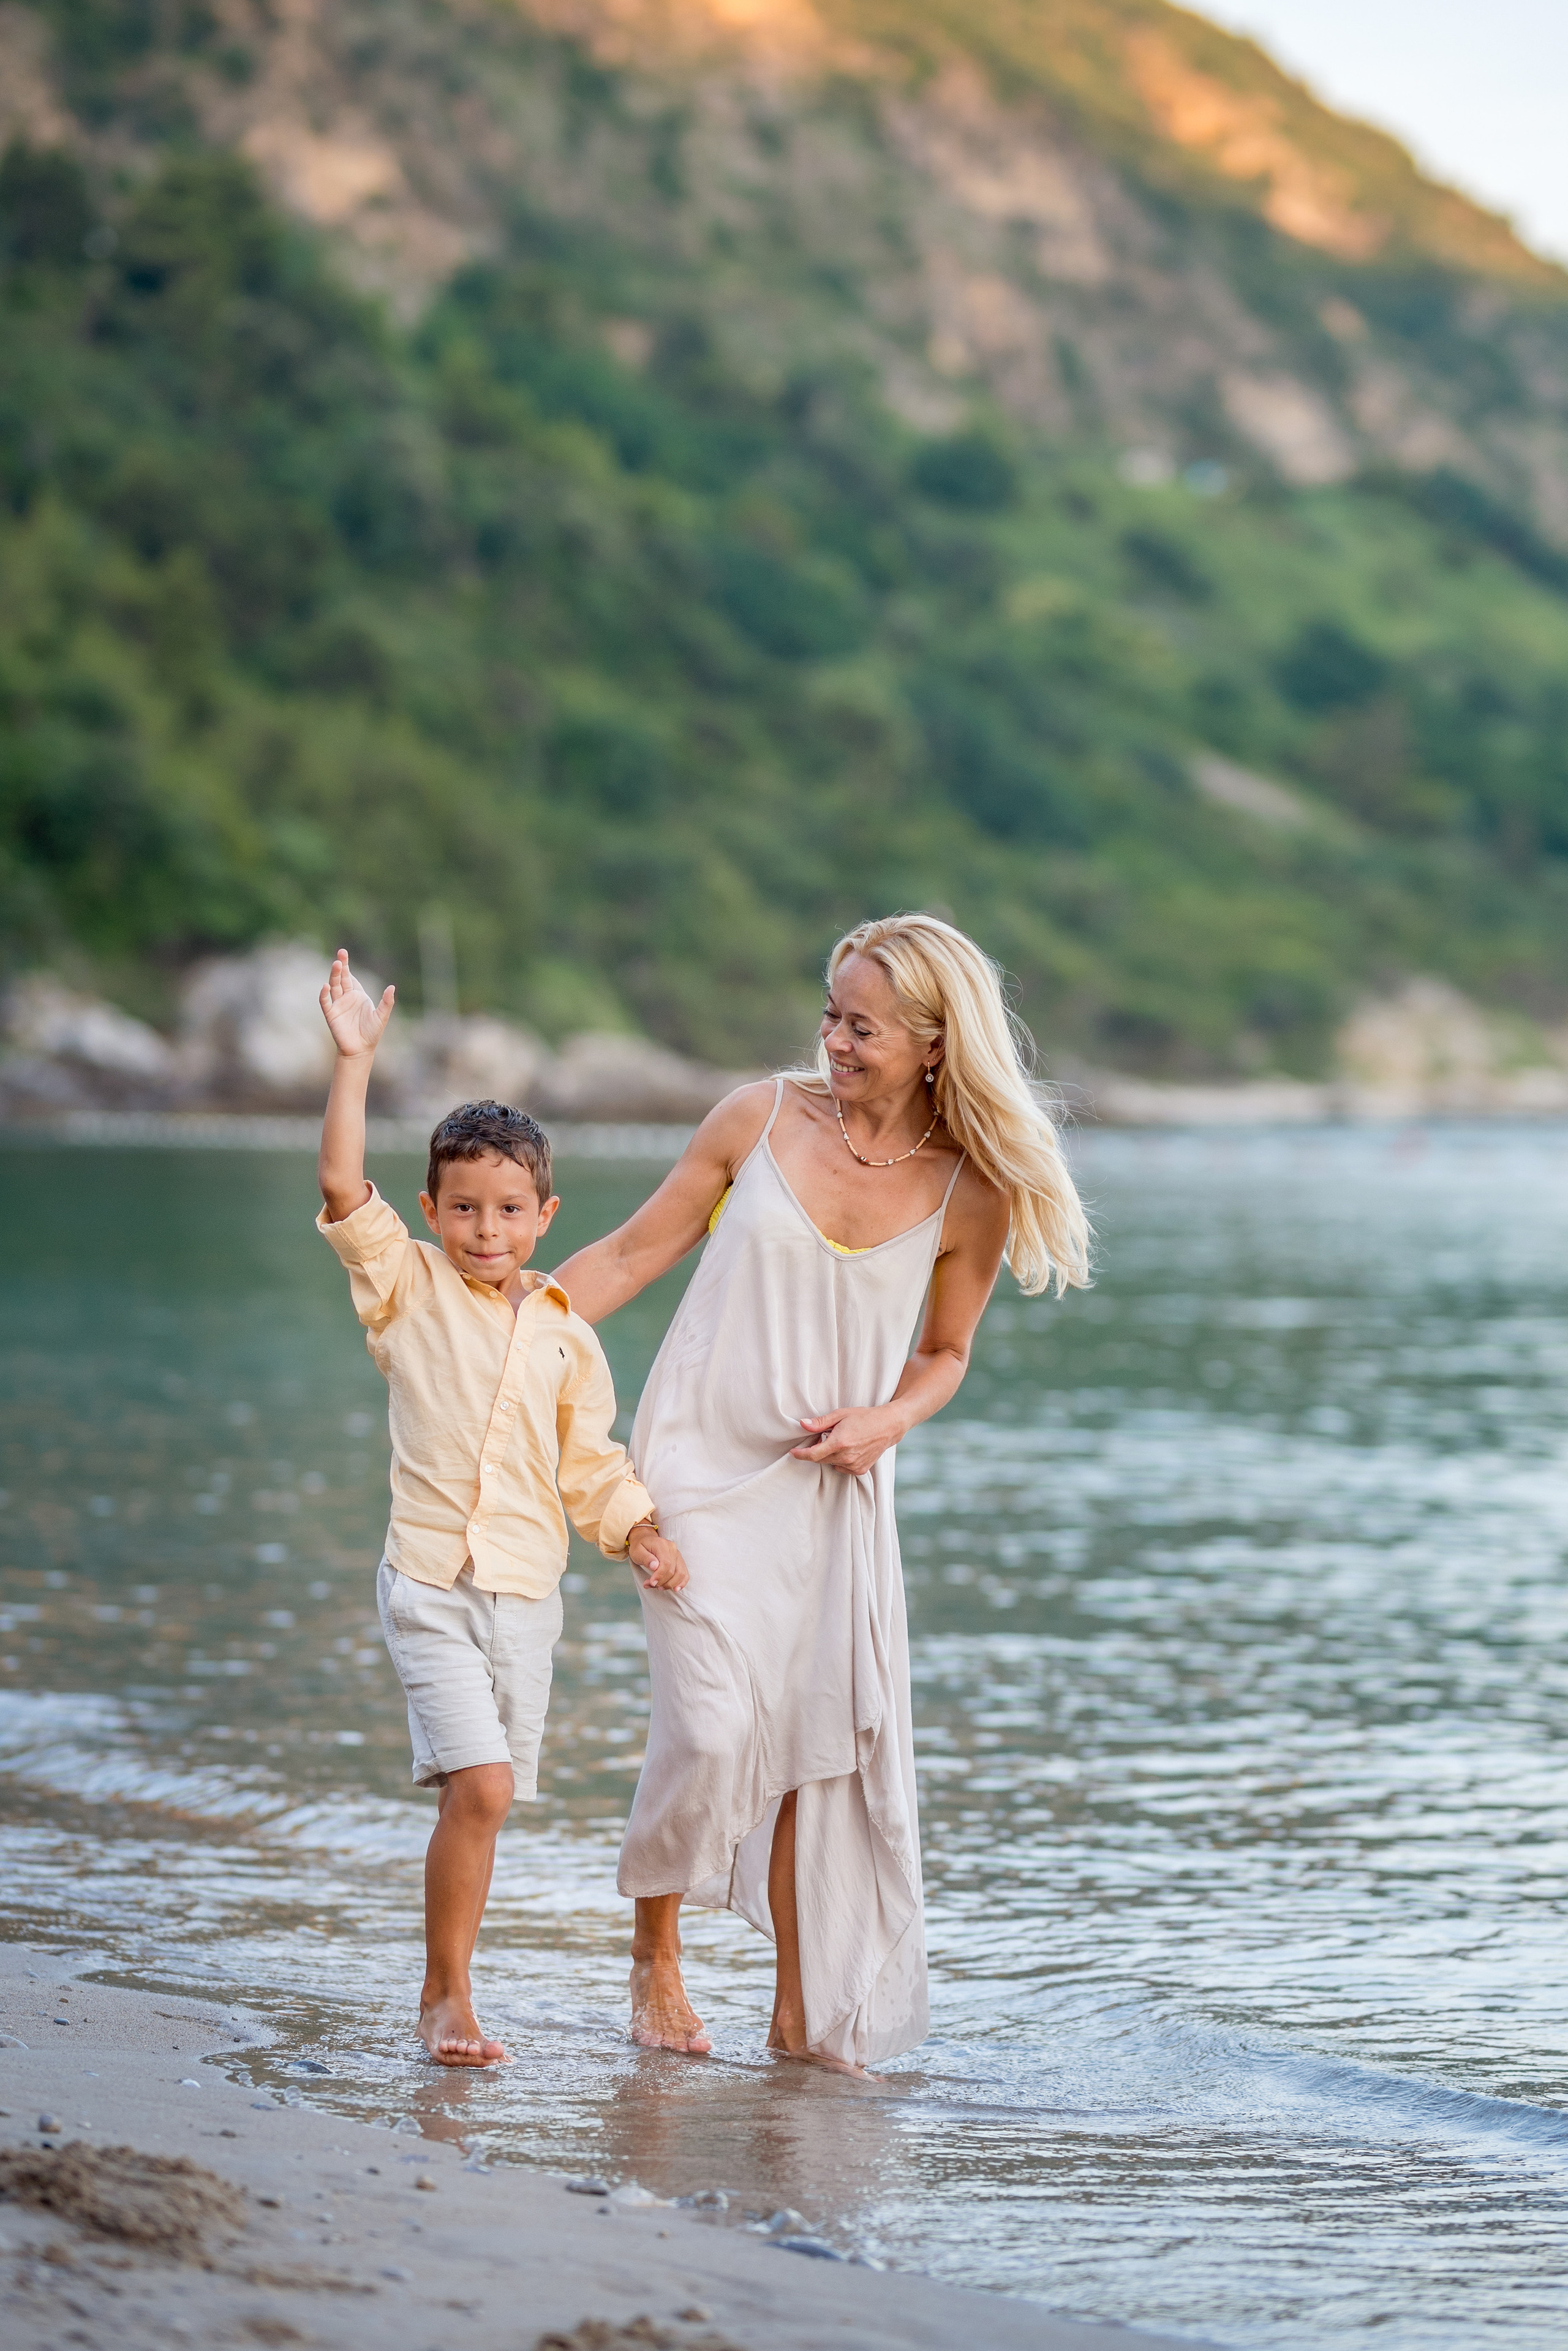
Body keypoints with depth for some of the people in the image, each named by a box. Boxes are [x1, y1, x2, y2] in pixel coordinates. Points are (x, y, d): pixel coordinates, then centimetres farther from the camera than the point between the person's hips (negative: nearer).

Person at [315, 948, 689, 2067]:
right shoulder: (409, 1286, 3)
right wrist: (356, 1061, -14)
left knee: (486, 1800, 8)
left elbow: (591, 1463, 15)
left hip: (527, 1589, 4)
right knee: (479, 1788, -16)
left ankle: (443, 1993, 23)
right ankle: (449, 1997, -4)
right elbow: (345, 1190, -9)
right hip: (430, 1583, -4)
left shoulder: (567, 1334, 10)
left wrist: (643, 1534, 0)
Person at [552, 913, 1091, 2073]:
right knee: (715, 1725, -12)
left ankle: (806, 2013, 14)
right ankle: (655, 1956, 13)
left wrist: (887, 1419, -8)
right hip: (704, 1465, -2)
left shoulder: (969, 1193, -3)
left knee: (829, 1736, 1)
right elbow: (634, 1254, 4)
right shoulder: (763, 1117, -4)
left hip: (832, 1489, 2)